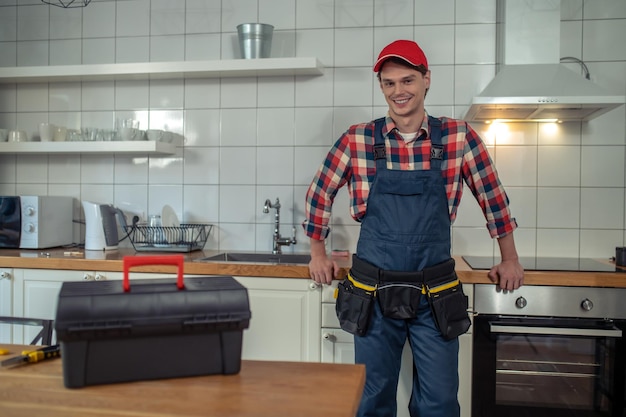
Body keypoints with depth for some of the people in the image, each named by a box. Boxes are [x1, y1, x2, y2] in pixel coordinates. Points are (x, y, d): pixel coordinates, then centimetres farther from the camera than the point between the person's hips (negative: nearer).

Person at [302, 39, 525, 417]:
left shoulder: (459, 137, -2)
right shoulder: (357, 140, -2)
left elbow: (492, 195, 10)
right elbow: (320, 194, 10)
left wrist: (509, 259, 14)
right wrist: (318, 253, 11)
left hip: (437, 297, 0)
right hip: (373, 295, 0)